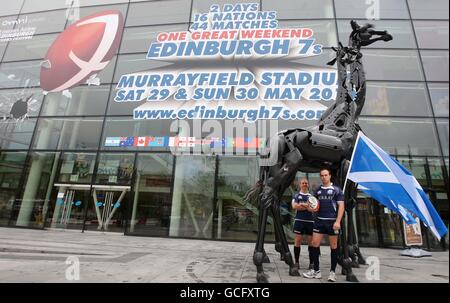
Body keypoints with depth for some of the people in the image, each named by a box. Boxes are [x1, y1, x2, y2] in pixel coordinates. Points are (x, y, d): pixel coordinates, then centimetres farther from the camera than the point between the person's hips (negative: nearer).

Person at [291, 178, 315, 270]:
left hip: (310, 221, 1)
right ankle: (296, 262, 10)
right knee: (298, 240, 0)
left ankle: (311, 263, 16)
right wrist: (307, 206, -9)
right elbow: (294, 206, -8)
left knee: (311, 241, 4)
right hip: (299, 220, -1)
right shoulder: (296, 195, 7)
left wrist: (301, 205, -14)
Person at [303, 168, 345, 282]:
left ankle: (333, 272, 20)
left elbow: (341, 206, -7)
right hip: (319, 220, 4)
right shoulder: (317, 190, 10)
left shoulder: (336, 189, -3)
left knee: (333, 246, 7)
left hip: (332, 221, -4)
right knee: (315, 244, 2)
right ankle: (316, 271, 13)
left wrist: (338, 221, -15)